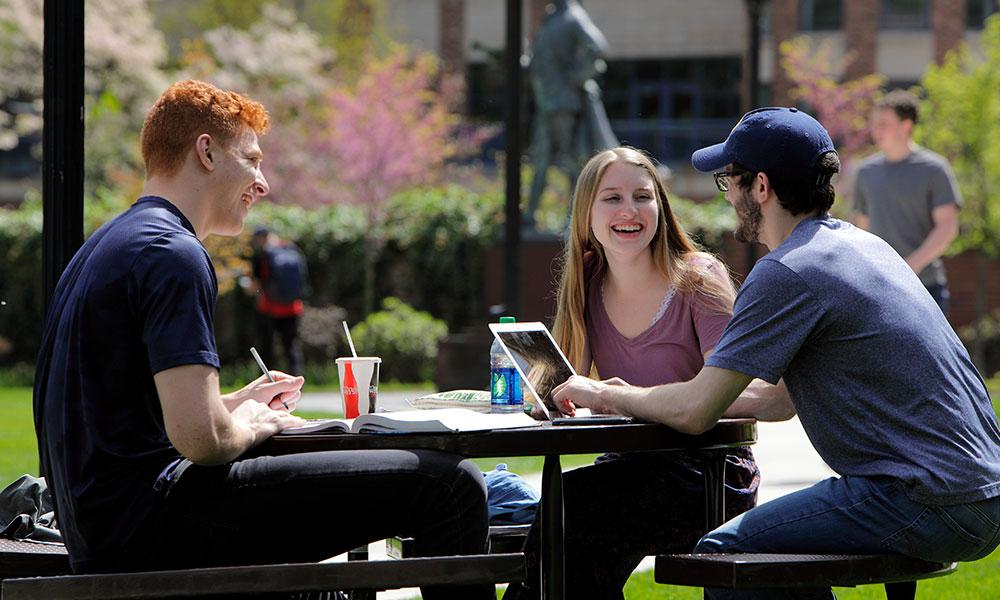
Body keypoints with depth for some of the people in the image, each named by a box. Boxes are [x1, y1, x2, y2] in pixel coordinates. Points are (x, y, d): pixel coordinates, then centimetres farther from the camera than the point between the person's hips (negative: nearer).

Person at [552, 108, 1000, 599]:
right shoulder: (860, 243, 18)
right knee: (774, 538, 24)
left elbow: (694, 412, -13)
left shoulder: (787, 274, -12)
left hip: (932, 505, -10)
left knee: (723, 551, -4)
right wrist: (634, 399, 23)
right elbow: (778, 401, 25)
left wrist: (603, 396, 6)